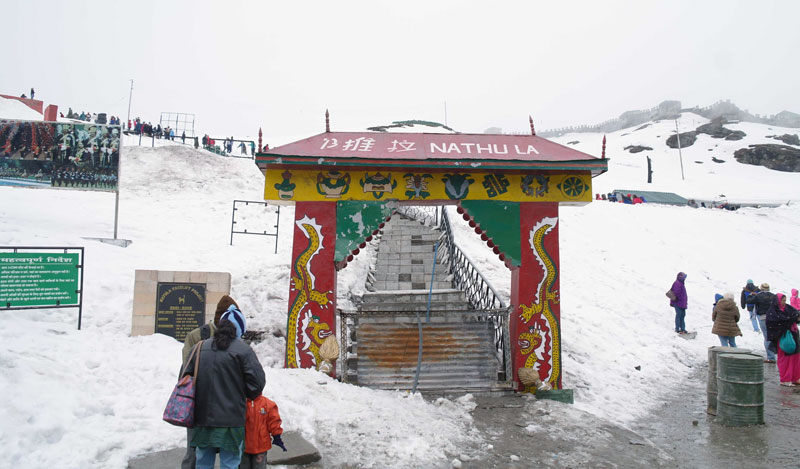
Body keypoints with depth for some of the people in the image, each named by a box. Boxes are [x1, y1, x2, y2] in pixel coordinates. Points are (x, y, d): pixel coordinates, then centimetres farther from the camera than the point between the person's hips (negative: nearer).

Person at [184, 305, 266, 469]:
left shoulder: (201, 347, 6)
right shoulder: (243, 349, -10)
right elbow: (257, 381, -13)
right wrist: (249, 396, 8)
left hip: (203, 418, 5)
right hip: (231, 421, -5)